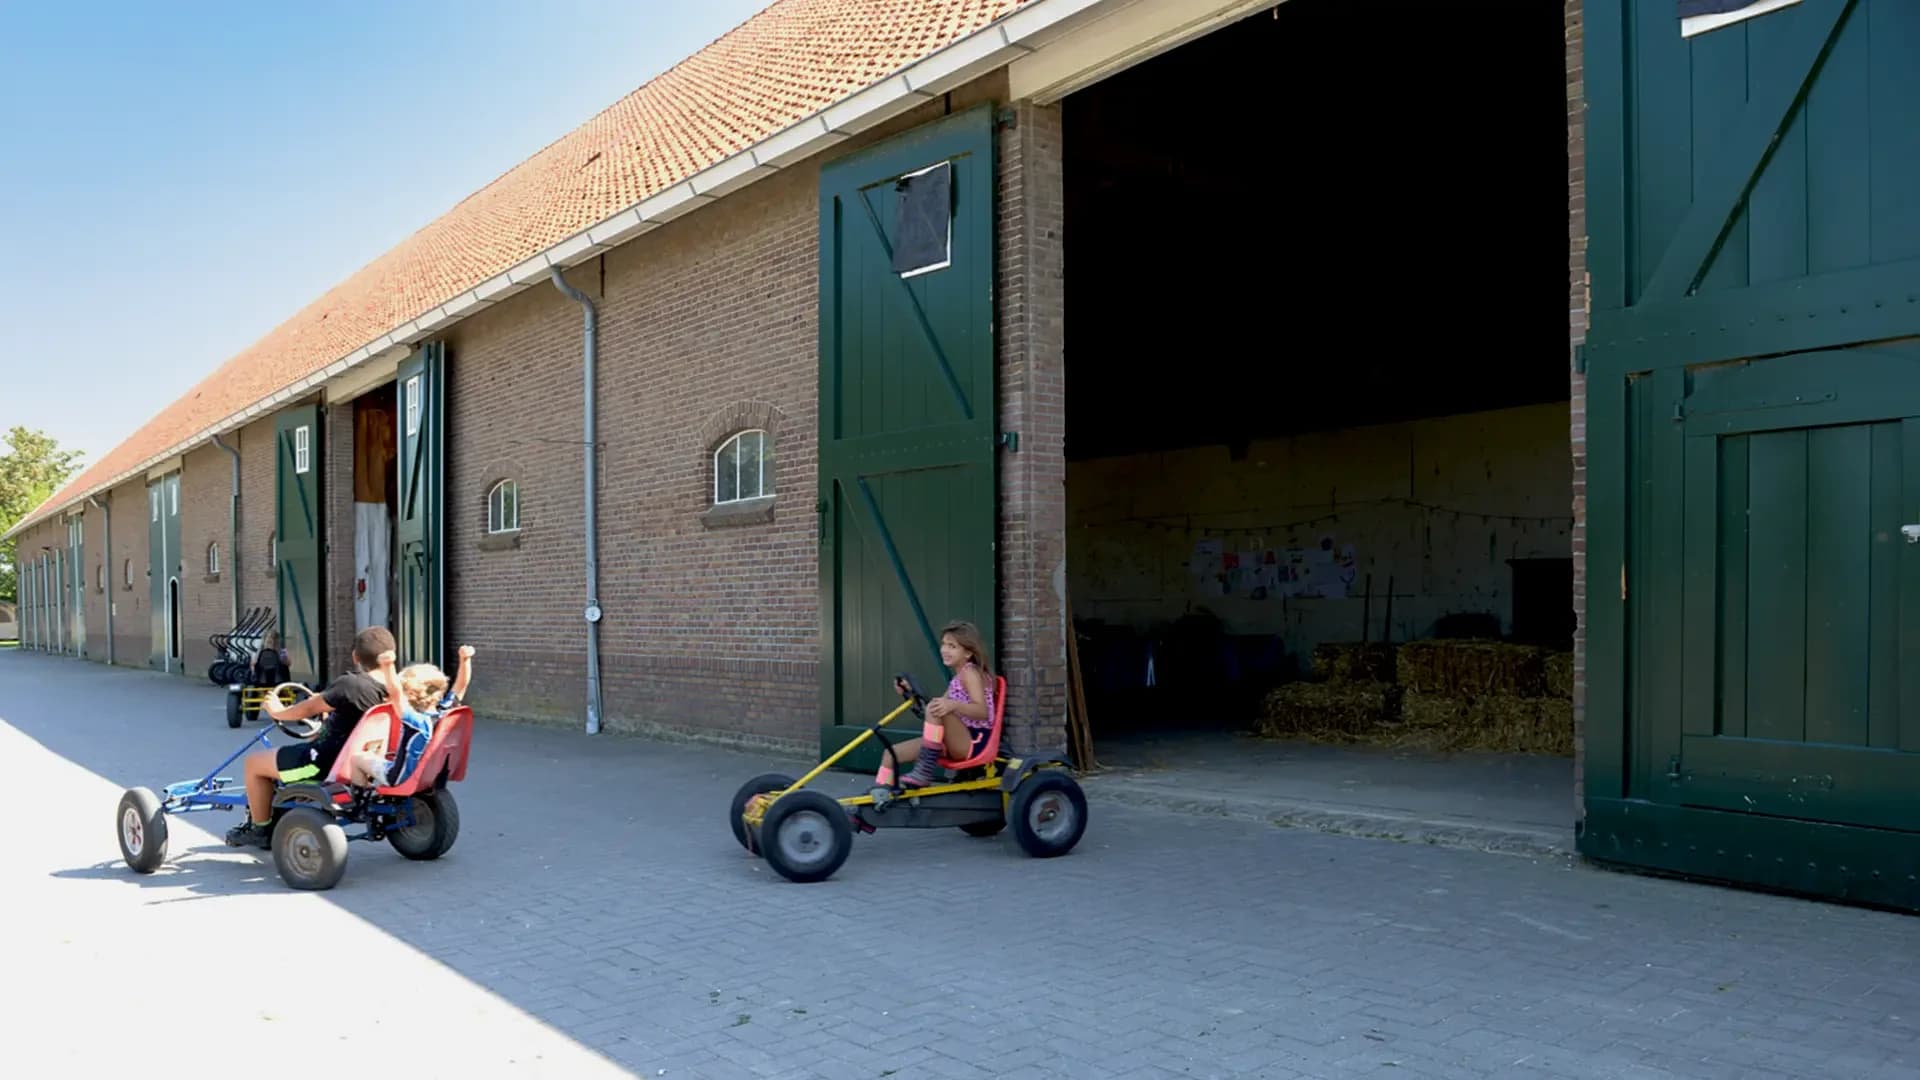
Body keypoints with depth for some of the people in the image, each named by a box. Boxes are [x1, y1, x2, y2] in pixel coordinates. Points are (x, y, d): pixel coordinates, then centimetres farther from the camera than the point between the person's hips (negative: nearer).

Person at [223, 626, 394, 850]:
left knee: (254, 762, 9)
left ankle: (260, 829, 20)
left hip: (326, 763, -9)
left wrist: (278, 711, 7)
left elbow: (309, 709, -11)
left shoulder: (349, 684, -24)